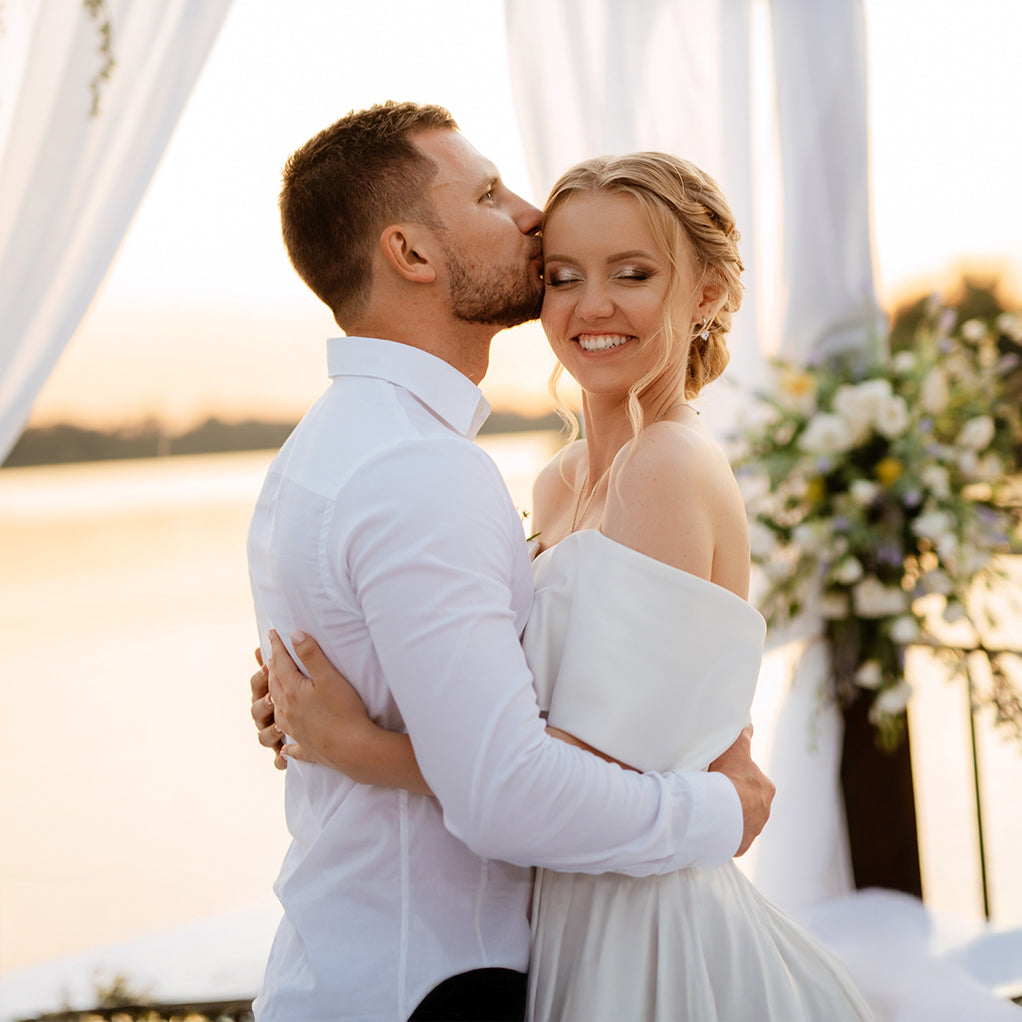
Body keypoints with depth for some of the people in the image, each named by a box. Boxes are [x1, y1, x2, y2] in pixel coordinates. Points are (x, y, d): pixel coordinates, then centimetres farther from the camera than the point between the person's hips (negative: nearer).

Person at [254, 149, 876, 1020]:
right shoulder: (563, 482, 7)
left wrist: (351, 746, -19)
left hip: (642, 930, -8)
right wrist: (332, 707, -4)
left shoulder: (675, 467, -19)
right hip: (573, 917, 8)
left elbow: (598, 771, -23)